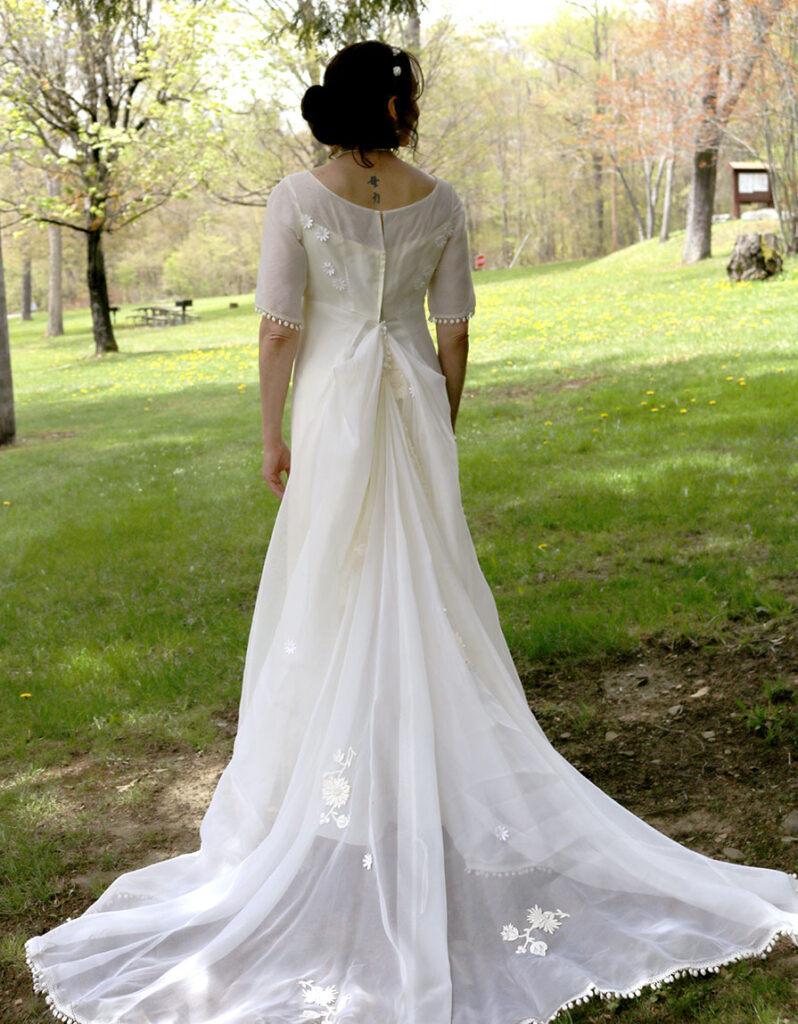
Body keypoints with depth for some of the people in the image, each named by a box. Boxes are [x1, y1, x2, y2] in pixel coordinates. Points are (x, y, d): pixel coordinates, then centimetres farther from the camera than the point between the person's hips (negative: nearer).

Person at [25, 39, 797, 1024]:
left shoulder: (297, 196, -7)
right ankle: (443, 761, 21)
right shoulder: (439, 201, 0)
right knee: (428, 589, 11)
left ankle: (345, 769, 16)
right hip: (415, 406, 2)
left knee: (335, 592, 7)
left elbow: (279, 328, -9)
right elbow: (454, 331, 3)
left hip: (335, 409, -2)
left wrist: (272, 434, 0)